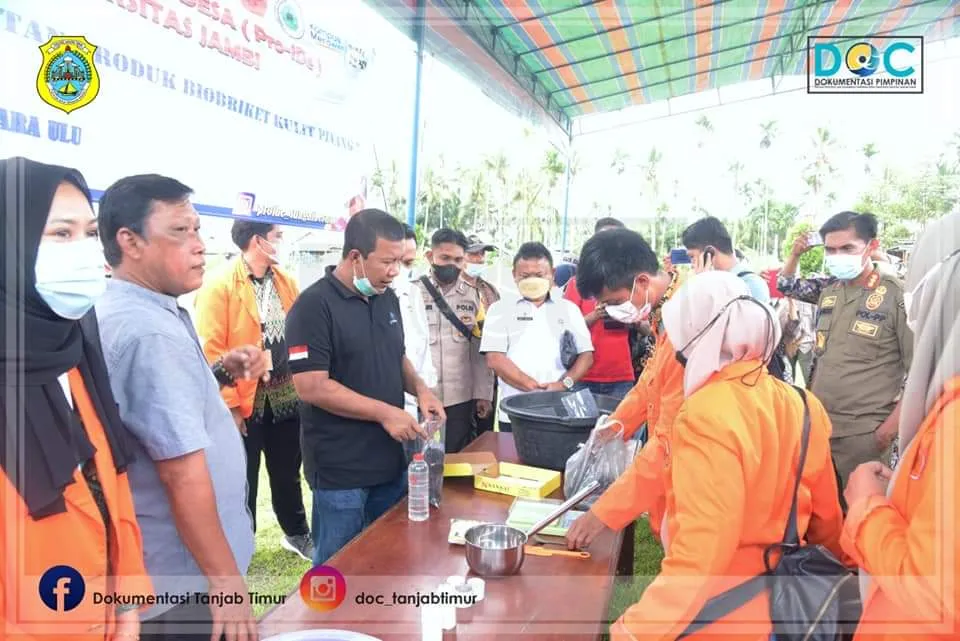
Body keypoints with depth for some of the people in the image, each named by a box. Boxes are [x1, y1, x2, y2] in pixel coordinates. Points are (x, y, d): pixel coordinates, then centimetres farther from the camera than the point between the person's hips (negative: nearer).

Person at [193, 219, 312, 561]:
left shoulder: (286, 282, 7)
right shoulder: (219, 285, -13)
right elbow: (210, 350, -16)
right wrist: (229, 403, -16)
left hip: (286, 397, 6)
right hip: (245, 401, -5)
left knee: (288, 473, 20)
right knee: (242, 480, 11)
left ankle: (297, 534, 40)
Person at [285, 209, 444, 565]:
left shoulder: (388, 299, 7)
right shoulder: (314, 306, -16)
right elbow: (311, 387, -21)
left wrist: (419, 389, -2)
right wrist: (385, 413, -21)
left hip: (391, 460, 7)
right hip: (340, 469, -7)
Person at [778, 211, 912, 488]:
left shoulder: (898, 297, -10)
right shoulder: (828, 289, 7)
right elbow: (786, 284, 25)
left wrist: (891, 425, -14)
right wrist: (795, 253, 7)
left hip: (864, 432, -5)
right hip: (817, 421, 5)